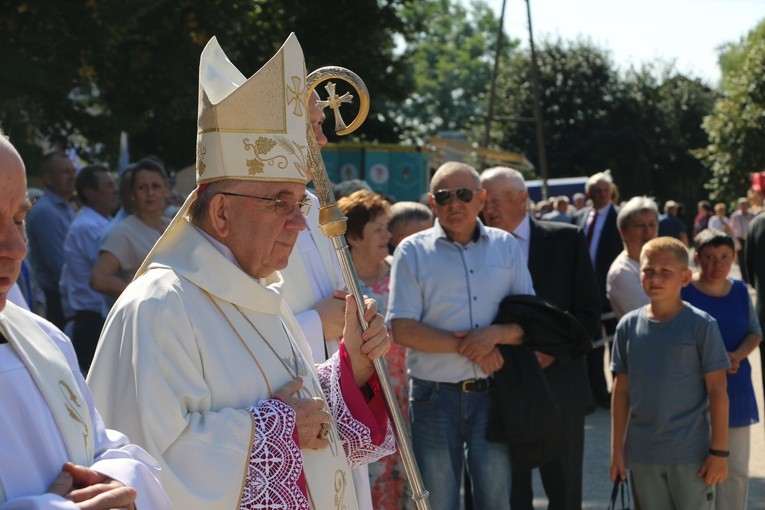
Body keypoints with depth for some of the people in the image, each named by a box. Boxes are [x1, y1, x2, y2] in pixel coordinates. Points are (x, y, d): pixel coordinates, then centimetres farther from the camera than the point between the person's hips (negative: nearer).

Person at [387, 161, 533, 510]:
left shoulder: (506, 246, 7)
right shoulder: (413, 251, 0)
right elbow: (402, 328, -8)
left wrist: (496, 333, -15)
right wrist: (467, 346, -14)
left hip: (491, 393, 2)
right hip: (434, 396, -1)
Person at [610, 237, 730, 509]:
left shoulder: (701, 325, -8)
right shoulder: (628, 326, 2)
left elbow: (717, 391, -6)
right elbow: (621, 390, 7)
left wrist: (719, 451, -8)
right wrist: (617, 449, 7)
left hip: (691, 455, -3)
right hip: (642, 454, 4)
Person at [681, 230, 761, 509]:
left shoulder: (740, 290, 5)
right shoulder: (682, 290, -11)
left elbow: (755, 333, 11)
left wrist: (738, 355, -9)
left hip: (735, 390, 5)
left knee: (737, 469, 11)